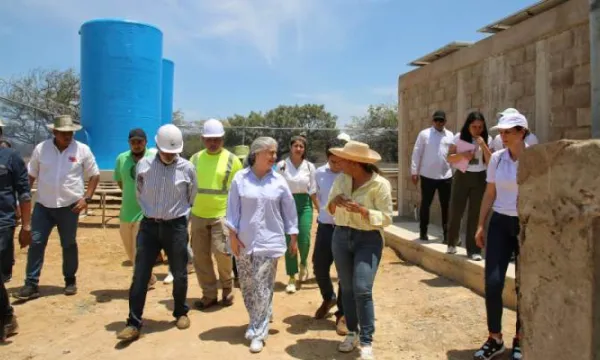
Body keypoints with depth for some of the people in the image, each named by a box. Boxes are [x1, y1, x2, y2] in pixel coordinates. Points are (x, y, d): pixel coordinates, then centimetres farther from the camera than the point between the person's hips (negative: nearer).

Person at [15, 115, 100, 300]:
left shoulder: (82, 150, -5)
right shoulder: (41, 148, 0)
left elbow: (94, 175, 1)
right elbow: (31, 175, 9)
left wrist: (86, 198, -9)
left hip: (69, 206, -1)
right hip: (43, 205, 2)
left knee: (69, 245, 9)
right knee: (36, 243, 0)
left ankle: (70, 281, 25)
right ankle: (31, 285, 8)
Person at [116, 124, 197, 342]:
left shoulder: (187, 168, -5)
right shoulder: (143, 165, -2)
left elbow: (192, 197, 10)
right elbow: (139, 193, 14)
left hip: (176, 226, 0)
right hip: (149, 225, 1)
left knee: (179, 274, 11)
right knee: (140, 275, 0)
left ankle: (181, 313, 32)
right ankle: (134, 324, 10)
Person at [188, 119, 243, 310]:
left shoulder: (232, 160, -4)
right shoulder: (195, 158, 6)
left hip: (222, 214, -4)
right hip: (198, 215, 4)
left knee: (221, 252, -12)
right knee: (200, 256, 6)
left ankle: (227, 288, 16)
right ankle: (209, 294, 21)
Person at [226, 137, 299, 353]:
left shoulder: (279, 181, -1)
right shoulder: (240, 178, -3)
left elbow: (289, 210, 5)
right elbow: (233, 208, -1)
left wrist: (293, 238, 7)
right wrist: (233, 235, -4)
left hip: (269, 242, -1)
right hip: (244, 241, 1)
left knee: (263, 288, -2)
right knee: (247, 286, 11)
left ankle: (258, 333, 9)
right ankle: (258, 322, 33)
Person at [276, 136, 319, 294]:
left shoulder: (310, 166, 2)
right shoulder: (281, 165, -2)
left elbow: (313, 192, 6)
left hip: (304, 204, 1)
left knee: (304, 240, -7)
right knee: (289, 241, -1)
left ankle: (303, 264, 27)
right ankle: (292, 278, 11)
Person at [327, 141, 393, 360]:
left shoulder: (379, 184, -13)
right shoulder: (340, 180, 3)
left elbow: (386, 218, -13)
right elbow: (330, 210, 10)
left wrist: (362, 210, -25)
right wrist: (334, 202, -12)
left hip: (368, 240, -5)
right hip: (341, 237, 5)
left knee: (362, 290, -12)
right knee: (347, 288, 11)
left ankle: (366, 342, 2)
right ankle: (352, 333, 27)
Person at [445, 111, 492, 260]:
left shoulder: (487, 139, 1)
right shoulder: (459, 138, -2)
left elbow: (491, 162, -6)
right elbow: (449, 158, -2)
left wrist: (483, 145, -17)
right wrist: (462, 155, -20)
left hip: (479, 178, 1)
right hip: (462, 177, -1)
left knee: (476, 214, 2)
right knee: (455, 211, 2)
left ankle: (473, 249, 10)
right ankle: (452, 244, 22)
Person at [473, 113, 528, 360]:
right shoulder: (496, 158, 3)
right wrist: (480, 225, 6)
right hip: (500, 223, 3)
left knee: (524, 285, 7)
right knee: (492, 282, -3)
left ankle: (520, 340, 25)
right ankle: (495, 339, 14)